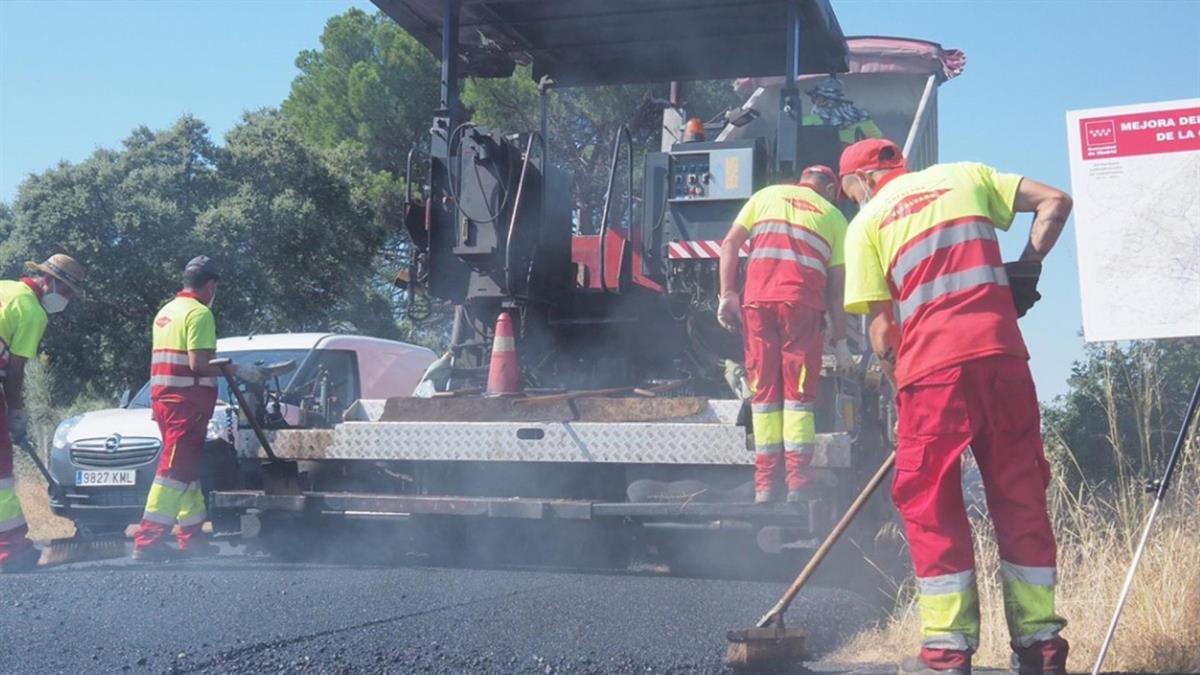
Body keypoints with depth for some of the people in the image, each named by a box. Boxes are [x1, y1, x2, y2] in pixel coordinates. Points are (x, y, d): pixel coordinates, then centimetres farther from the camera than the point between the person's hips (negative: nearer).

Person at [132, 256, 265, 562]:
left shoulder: (166, 311, 19)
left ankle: (192, 537, 20)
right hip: (188, 401, -10)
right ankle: (147, 542, -13)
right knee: (175, 470, -10)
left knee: (187, 470, 15)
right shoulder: (199, 313, -10)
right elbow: (198, 363, -19)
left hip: (163, 397, 10)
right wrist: (238, 370, -13)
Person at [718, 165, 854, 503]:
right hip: (803, 304, -1)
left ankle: (765, 485, 6)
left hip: (757, 301, 1)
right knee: (799, 396, 3)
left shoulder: (766, 196, 22)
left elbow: (730, 243, 9)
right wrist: (840, 341, 16)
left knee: (763, 393, 6)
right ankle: (798, 485, -3)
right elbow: (835, 287, 14)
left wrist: (727, 294, 6)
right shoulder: (834, 217, 19)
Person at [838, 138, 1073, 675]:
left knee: (931, 505, 4)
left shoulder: (866, 222, 9)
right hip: (1002, 353, 3)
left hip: (931, 365, -3)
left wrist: (901, 387, 14)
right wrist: (1027, 267, 15)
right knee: (1020, 495, 10)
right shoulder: (966, 176, 18)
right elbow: (1054, 201, 13)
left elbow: (882, 328, 4)